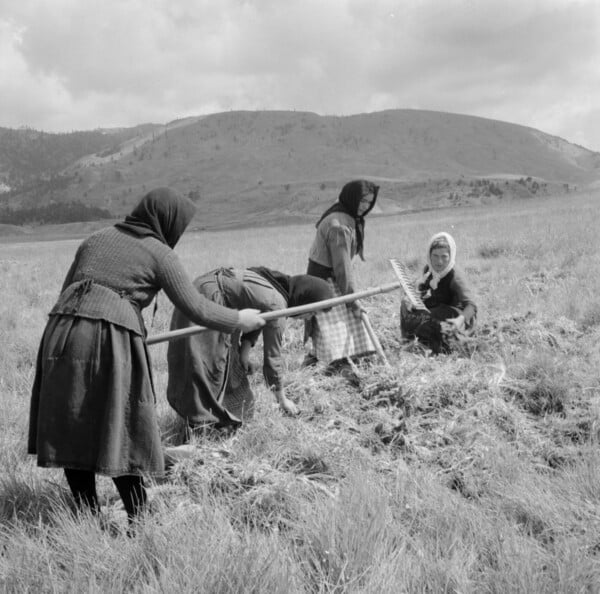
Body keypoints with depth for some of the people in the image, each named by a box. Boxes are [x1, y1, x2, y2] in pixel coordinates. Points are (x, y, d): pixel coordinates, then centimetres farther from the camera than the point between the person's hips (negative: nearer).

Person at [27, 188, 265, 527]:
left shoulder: (96, 240, 23)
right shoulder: (159, 254, 8)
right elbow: (195, 308, 6)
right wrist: (238, 320, 19)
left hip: (62, 332, 5)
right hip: (113, 338, -5)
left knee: (70, 431, 11)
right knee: (123, 428, 6)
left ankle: (87, 515, 17)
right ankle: (138, 517, 11)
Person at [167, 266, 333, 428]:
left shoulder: (281, 284, 0)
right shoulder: (276, 305, -23)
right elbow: (272, 356, -16)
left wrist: (245, 351, 2)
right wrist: (282, 400, -7)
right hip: (208, 298, -9)